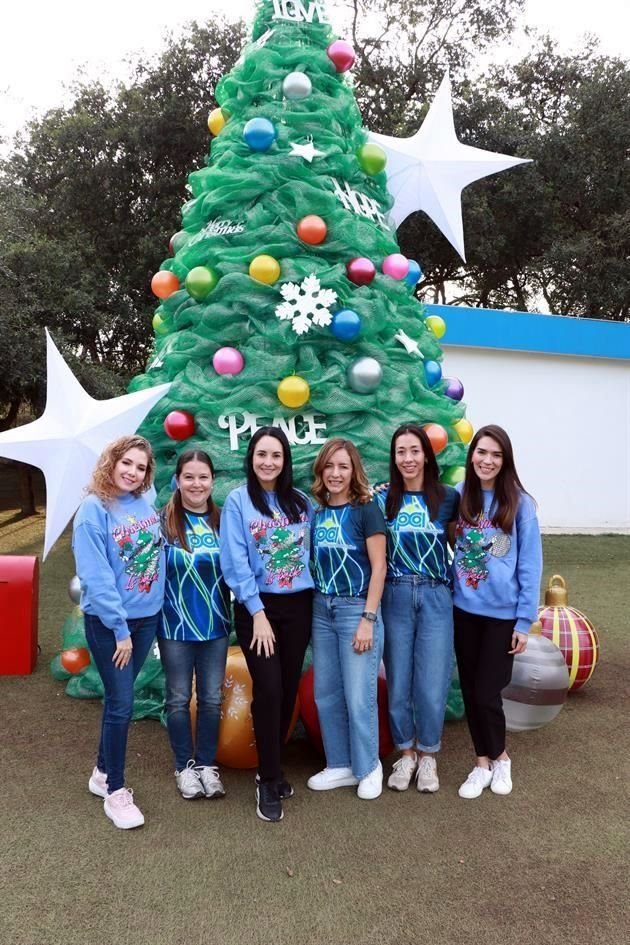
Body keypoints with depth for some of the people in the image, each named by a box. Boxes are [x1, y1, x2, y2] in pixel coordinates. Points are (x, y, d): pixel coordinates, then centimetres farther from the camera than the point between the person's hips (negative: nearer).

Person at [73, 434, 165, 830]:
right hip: (109, 622, -6)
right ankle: (115, 790, 18)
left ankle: (103, 772, 35)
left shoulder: (145, 505, 2)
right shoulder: (94, 509, -15)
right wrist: (120, 628, -18)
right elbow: (95, 577, -19)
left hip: (147, 617, 6)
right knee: (121, 703, 0)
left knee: (119, 698, 17)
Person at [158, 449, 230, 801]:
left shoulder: (222, 520, 2)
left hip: (215, 624, 3)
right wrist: (155, 617, -12)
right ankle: (185, 766, 27)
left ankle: (207, 765, 28)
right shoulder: (163, 520, -9)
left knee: (212, 698, 12)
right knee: (179, 698, 10)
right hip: (175, 625, -3)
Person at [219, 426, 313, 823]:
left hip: (298, 606, 4)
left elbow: (313, 551, 12)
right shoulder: (238, 501, -6)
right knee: (268, 690, -7)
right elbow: (235, 563, -11)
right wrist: (258, 613, -14)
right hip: (257, 607, -4)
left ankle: (272, 767, 28)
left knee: (289, 690, 9)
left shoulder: (302, 502, 6)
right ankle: (269, 781, 9)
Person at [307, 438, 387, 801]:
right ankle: (340, 766, 28)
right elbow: (316, 564, 12)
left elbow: (379, 566, -11)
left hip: (357, 607, -6)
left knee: (359, 697, 0)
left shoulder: (366, 508, -8)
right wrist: (315, 605, 6)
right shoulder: (317, 511, 7)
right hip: (321, 609, 6)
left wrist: (368, 618, -15)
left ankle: (369, 768, 21)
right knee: (326, 694, 12)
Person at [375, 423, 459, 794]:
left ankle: (428, 755, 25)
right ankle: (406, 753, 29)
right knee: (398, 681, 9)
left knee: (432, 683, 3)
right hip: (396, 597, 1)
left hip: (436, 598, -1)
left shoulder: (448, 497, 0)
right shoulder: (382, 500, 2)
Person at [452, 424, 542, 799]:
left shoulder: (519, 503, -9)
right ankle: (483, 763, 30)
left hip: (503, 612, -3)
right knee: (470, 690, 12)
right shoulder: (459, 497, 0)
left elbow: (530, 564, -7)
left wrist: (525, 620, -8)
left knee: (486, 693, 1)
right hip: (464, 608, 3)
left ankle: (500, 757, 29)